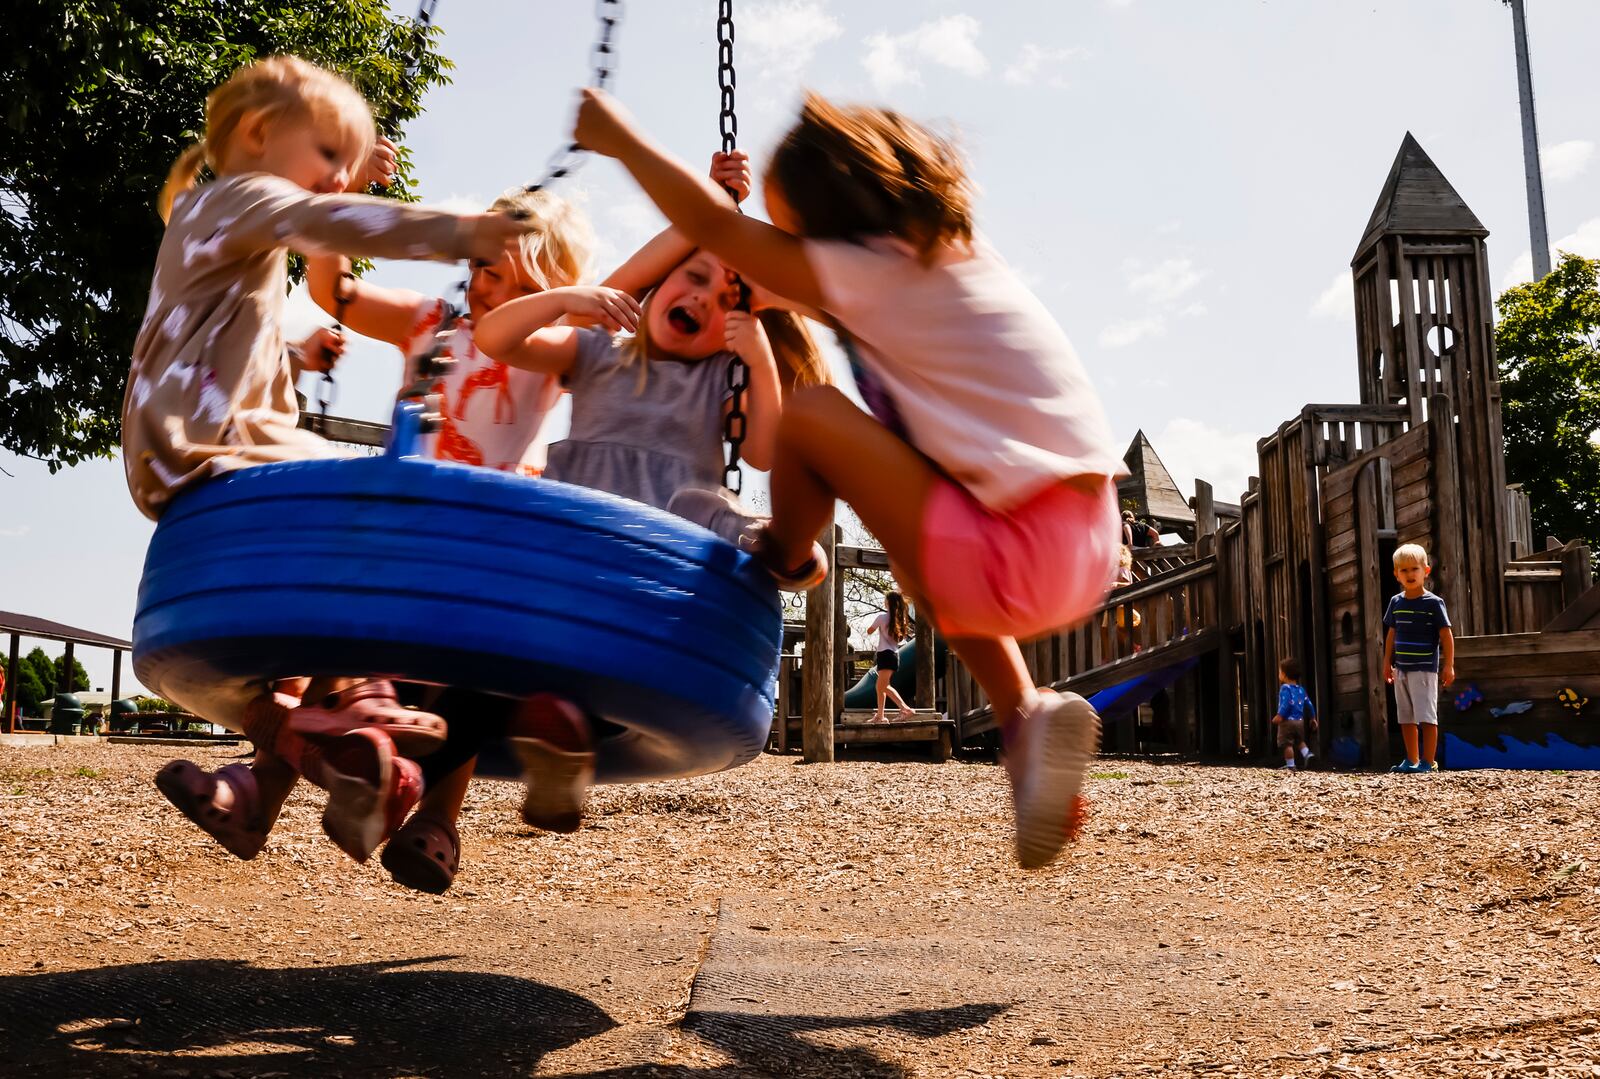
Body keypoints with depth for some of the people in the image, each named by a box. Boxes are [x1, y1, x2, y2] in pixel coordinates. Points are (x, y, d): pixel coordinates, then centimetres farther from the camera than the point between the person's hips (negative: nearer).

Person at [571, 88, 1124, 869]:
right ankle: (1026, 715, 17)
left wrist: (621, 140, 11)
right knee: (930, 568, 38)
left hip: (1019, 558, -9)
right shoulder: (955, 259, 17)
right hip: (1089, 547, 9)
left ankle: (785, 560, 22)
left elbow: (714, 229, 0)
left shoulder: (881, 271, -7)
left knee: (811, 413, -7)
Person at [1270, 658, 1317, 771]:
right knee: (1299, 740, 25)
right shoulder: (1301, 689, 11)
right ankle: (1307, 753, 3)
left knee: (1287, 744, -2)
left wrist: (1280, 716, -27)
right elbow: (1308, 704, 13)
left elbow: (1286, 703, -26)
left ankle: (1290, 766, -3)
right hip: (1300, 721, 8)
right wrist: (1312, 718, 21)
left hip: (1287, 721, -8)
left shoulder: (1285, 688, -13)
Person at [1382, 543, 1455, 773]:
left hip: (1424, 668, -6)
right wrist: (1387, 663, 15)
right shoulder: (1396, 602, 8)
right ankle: (1412, 760, 17)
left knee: (1426, 716, -5)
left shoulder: (1433, 603, -7)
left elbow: (1446, 635, -7)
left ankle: (1428, 761, 0)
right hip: (1401, 668, 6)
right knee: (1406, 717, 9)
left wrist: (1448, 666, -10)